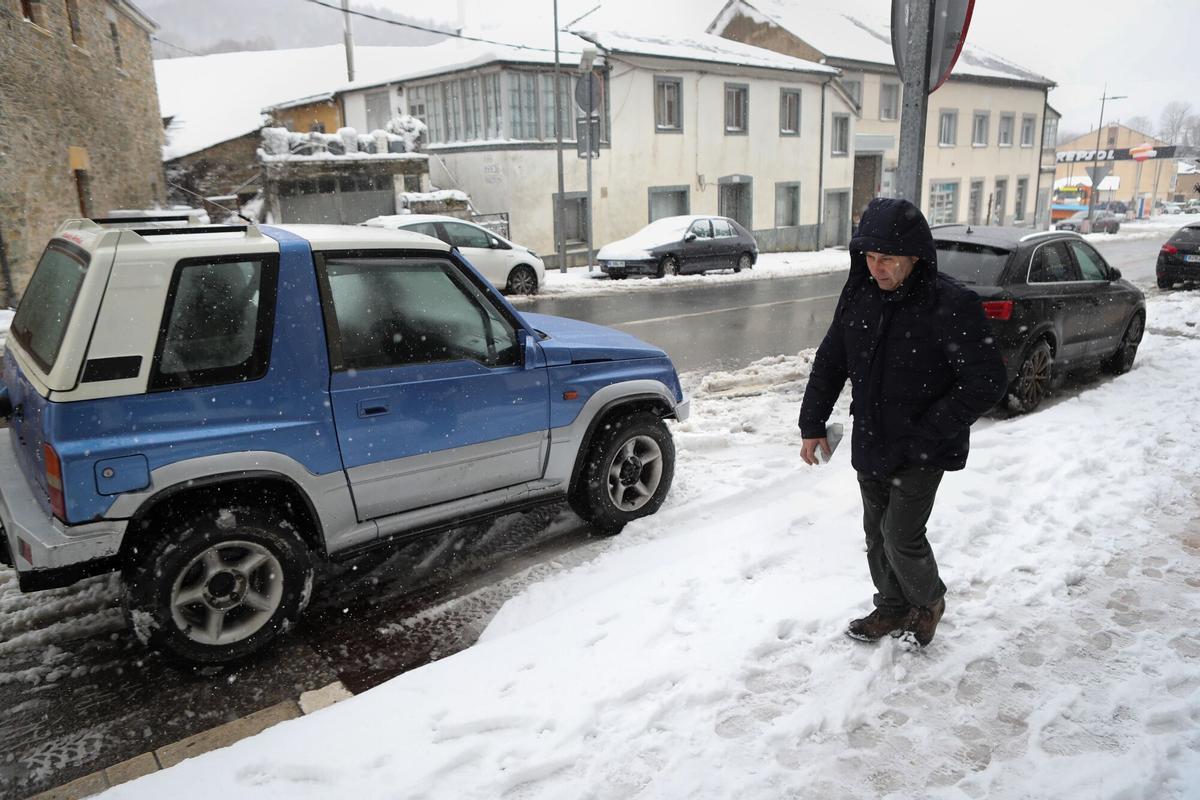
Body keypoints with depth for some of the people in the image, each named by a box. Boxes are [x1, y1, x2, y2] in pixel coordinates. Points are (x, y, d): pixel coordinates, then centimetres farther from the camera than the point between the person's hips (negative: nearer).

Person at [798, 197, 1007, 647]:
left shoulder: (951, 305, -20)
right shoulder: (858, 295, -2)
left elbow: (987, 383, -18)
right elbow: (830, 361, 8)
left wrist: (925, 435, -20)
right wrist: (813, 424, 6)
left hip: (922, 452, -6)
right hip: (870, 443, 6)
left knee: (901, 535, -3)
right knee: (876, 532, 16)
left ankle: (929, 601, 28)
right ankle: (893, 608, 38)